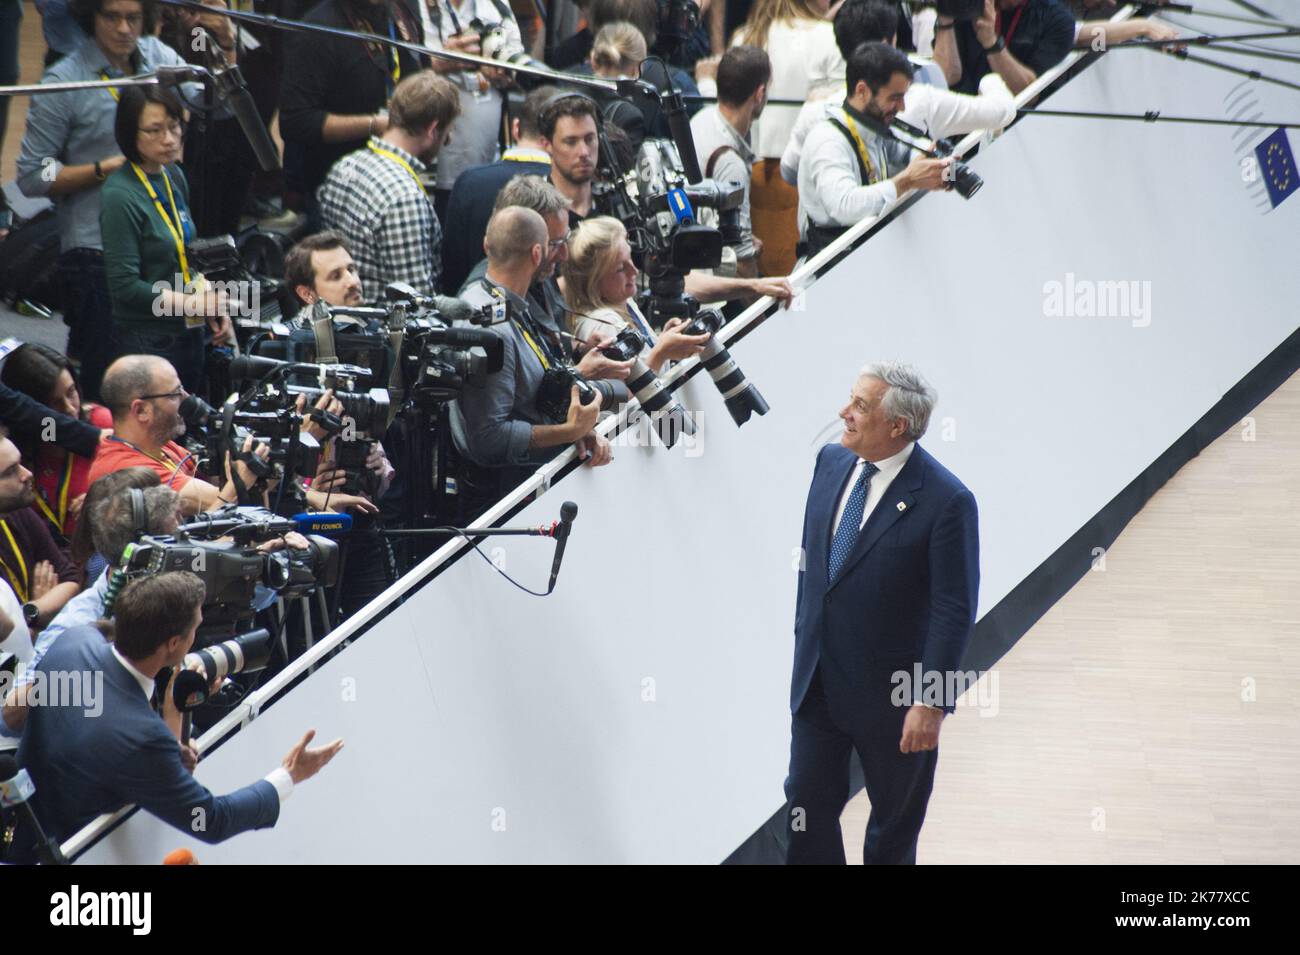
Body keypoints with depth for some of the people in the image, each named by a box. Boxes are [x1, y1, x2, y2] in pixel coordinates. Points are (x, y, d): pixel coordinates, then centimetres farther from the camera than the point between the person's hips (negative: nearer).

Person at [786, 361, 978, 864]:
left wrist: (931, 701, -20)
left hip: (890, 691, -6)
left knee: (895, 822, 13)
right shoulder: (832, 462, 0)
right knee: (807, 806, 10)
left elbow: (954, 609, -19)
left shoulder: (946, 500, -21)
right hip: (817, 680, 6)